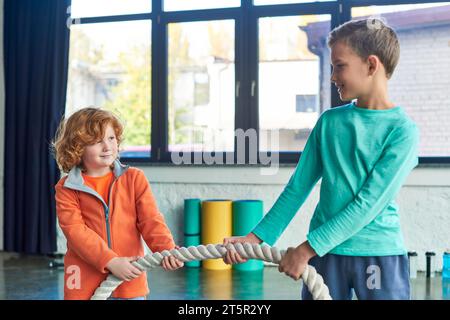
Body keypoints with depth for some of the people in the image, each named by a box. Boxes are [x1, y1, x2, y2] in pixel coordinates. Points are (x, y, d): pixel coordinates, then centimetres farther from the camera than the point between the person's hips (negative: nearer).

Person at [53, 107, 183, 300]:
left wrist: (167, 249, -22)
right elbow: (75, 231, -11)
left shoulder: (134, 178, 4)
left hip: (130, 284, 1)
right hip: (85, 285, -1)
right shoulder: (67, 188, -1)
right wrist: (110, 261, -23)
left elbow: (151, 221, -3)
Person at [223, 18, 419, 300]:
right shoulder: (329, 121, 5)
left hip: (379, 253, -3)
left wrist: (307, 248, -17)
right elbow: (298, 187, 7)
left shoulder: (402, 130, -9)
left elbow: (368, 203, -15)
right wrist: (257, 237, 1)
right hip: (324, 252, 4)